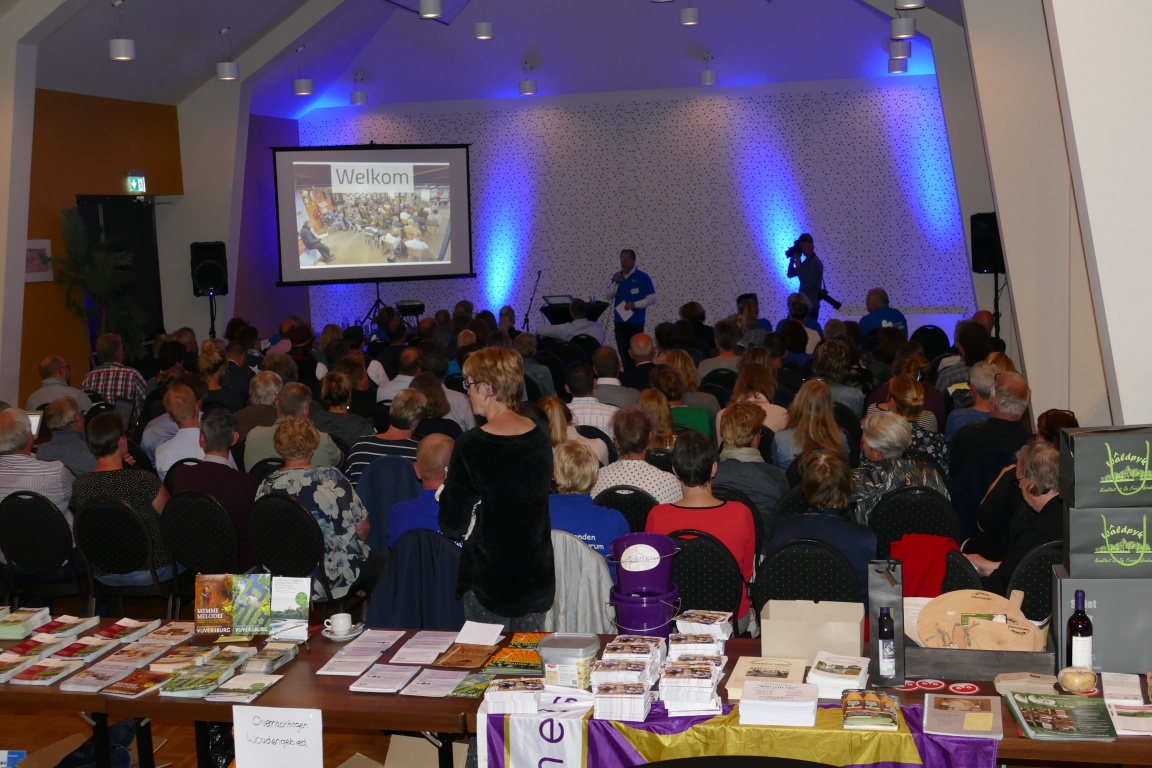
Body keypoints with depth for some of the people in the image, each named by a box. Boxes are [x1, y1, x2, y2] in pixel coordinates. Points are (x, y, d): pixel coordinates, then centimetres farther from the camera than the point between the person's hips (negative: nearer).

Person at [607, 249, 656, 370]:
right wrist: (615, 283, -8)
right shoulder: (617, 276, 10)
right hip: (619, 321, 5)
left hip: (636, 321, -5)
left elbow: (652, 298, -7)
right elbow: (608, 297, 7)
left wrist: (635, 304, -17)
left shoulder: (643, 277, -5)